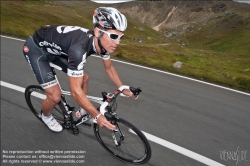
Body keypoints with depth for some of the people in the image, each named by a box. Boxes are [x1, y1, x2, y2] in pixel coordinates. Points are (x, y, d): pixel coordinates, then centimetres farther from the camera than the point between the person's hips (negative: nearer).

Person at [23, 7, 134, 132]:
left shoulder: (103, 42, -16)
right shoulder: (79, 48, -41)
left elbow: (109, 68, 2)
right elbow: (75, 90, -36)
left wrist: (123, 89, 2)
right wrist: (97, 116, -31)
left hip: (54, 49, 7)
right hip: (36, 49, -7)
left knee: (84, 78, 7)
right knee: (55, 96, -12)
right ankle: (45, 116, 25)